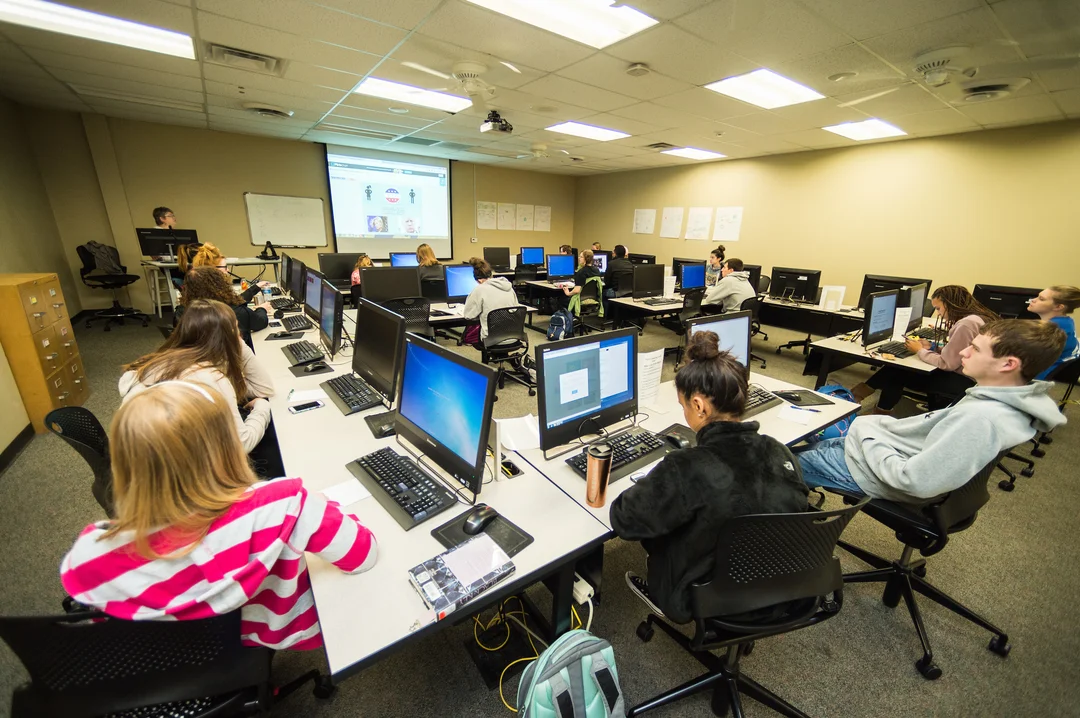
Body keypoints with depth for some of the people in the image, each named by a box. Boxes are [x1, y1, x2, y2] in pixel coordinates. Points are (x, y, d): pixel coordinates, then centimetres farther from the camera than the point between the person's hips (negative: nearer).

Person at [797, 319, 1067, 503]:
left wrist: (868, 438, -19)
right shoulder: (1006, 401, -2)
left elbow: (914, 480, -31)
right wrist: (875, 426, 2)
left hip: (876, 471, -9)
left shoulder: (982, 418, -32)